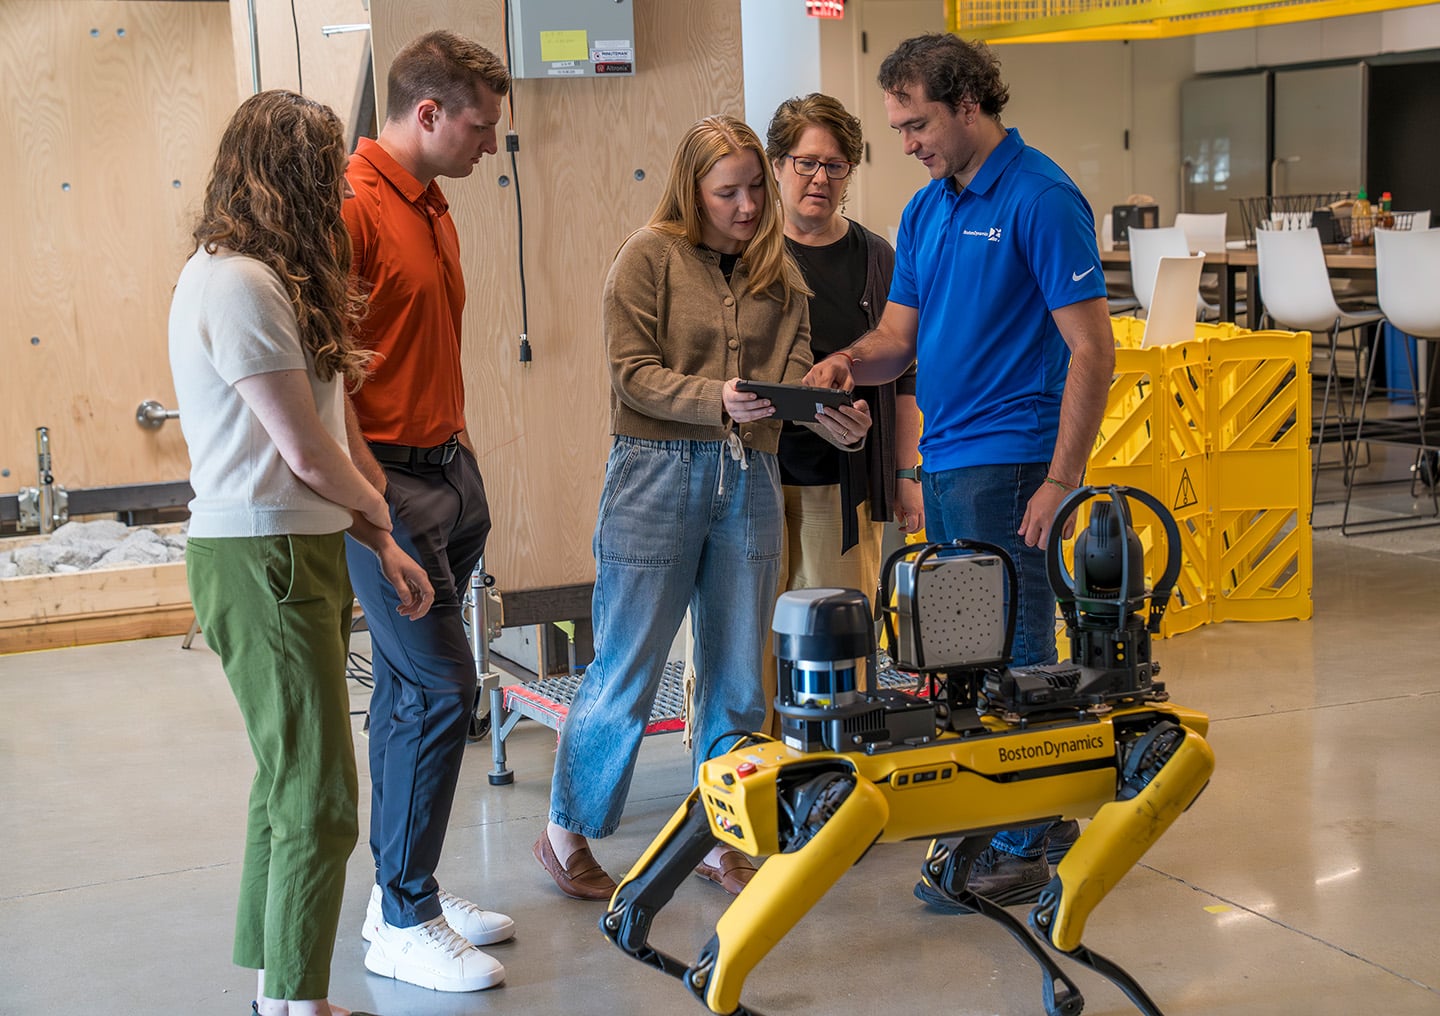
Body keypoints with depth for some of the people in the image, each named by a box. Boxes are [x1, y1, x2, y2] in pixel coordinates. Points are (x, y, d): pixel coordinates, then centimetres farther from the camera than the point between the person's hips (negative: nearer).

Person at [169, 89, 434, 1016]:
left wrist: (381, 547, 7)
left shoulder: (267, 279, 17)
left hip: (299, 554, 10)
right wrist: (376, 512, 4)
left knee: (288, 784, 15)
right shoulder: (240, 284, -16)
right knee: (321, 802, -7)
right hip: (262, 562, -10)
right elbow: (308, 454, -15)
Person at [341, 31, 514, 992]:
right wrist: (376, 497, -20)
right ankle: (404, 922, 1)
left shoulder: (433, 210, 16)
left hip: (448, 471, 9)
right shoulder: (351, 207, -15)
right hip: (391, 482, -9)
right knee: (440, 689, -9)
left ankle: (407, 886, 24)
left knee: (410, 689, 14)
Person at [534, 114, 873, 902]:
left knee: (738, 678, 9)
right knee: (626, 673, 1)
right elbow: (633, 373, -9)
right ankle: (566, 833, 18)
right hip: (657, 473, -5)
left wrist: (831, 413, -18)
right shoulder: (651, 255, -4)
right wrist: (715, 398, -24)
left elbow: (793, 367, 3)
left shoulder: (777, 268, 10)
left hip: (747, 480, 5)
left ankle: (718, 838, 24)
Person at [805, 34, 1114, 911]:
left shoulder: (1041, 198, -12)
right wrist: (850, 362, -8)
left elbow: (1092, 349, -15)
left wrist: (1061, 480, -19)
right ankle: (1043, 814, 26)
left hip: (1008, 462, -9)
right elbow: (901, 336, 16)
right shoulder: (927, 209, 14)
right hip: (944, 459, 9)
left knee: (1011, 651, -4)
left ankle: (1019, 848, 5)